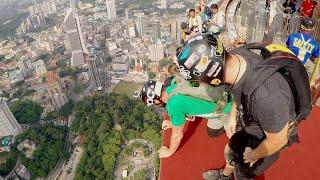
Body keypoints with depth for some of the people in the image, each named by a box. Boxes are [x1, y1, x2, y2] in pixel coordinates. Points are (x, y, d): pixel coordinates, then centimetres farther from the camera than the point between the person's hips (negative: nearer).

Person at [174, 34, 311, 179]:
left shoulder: (266, 95, -48)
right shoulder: (236, 55, -26)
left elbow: (277, 141, -28)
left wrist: (253, 156, -10)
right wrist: (232, 116, 7)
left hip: (269, 138, -6)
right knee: (230, 151, 28)